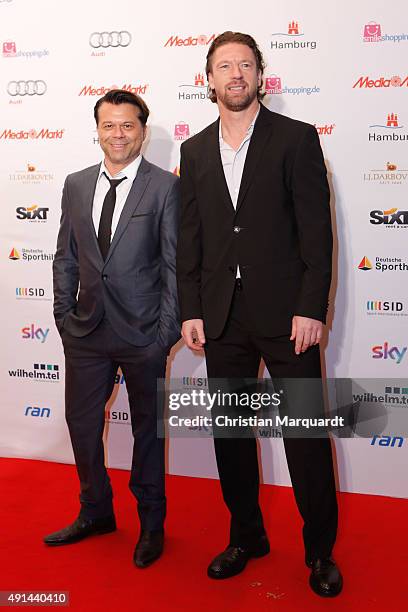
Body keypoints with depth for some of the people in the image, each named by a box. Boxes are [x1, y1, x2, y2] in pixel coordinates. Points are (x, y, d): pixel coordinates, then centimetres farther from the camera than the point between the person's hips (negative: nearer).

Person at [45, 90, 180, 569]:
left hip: (142, 332, -4)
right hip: (86, 331, 4)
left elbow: (173, 262, -7)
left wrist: (167, 329, -10)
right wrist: (64, 313, 5)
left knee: (147, 427, 11)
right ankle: (95, 512, 37)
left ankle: (151, 524, 31)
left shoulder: (166, 187, -6)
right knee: (81, 422, 14)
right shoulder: (76, 184, 7)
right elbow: (65, 257, 11)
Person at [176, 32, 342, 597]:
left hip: (285, 313, -4)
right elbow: (190, 238, 9)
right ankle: (247, 536, 31)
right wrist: (191, 311, 3)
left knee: (306, 434, 3)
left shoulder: (297, 138, -1)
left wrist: (311, 309, -13)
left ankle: (321, 550, 21)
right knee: (231, 432, 12)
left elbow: (316, 230, -6)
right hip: (223, 317, 4)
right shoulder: (195, 151, 11)